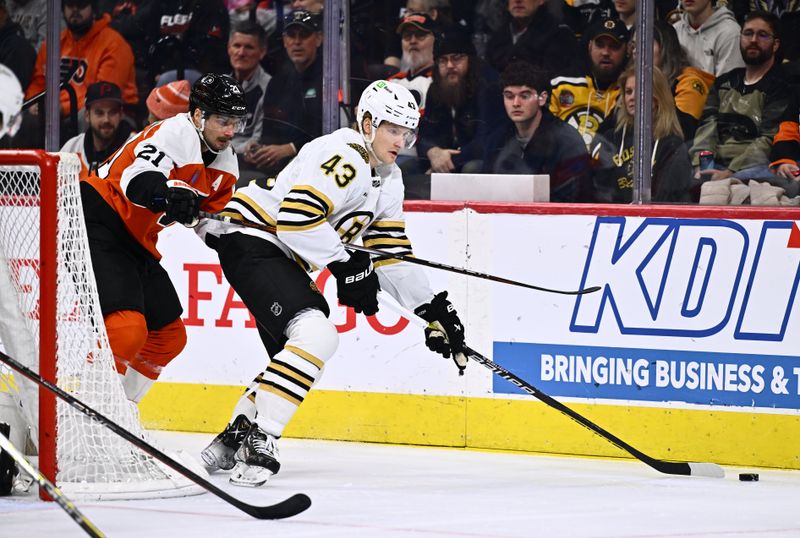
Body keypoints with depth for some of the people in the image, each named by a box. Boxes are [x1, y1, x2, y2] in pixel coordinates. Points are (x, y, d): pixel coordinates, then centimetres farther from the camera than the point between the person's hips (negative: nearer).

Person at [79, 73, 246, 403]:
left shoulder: (225, 164, 8)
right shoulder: (175, 133, -20)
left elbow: (212, 214, 20)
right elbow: (138, 178, -38)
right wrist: (167, 194, -57)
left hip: (137, 245, 10)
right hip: (99, 224, -10)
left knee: (169, 337, 15)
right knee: (127, 330, -25)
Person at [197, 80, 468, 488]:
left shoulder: (388, 180, 14)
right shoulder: (344, 158, -18)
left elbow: (390, 254, 16)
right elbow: (296, 217, -28)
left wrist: (434, 309, 9)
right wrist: (346, 265, -22)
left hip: (283, 258, 11)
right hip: (250, 240, -11)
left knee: (295, 354, 14)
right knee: (316, 336, -25)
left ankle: (232, 439, 23)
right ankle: (258, 440, -26)